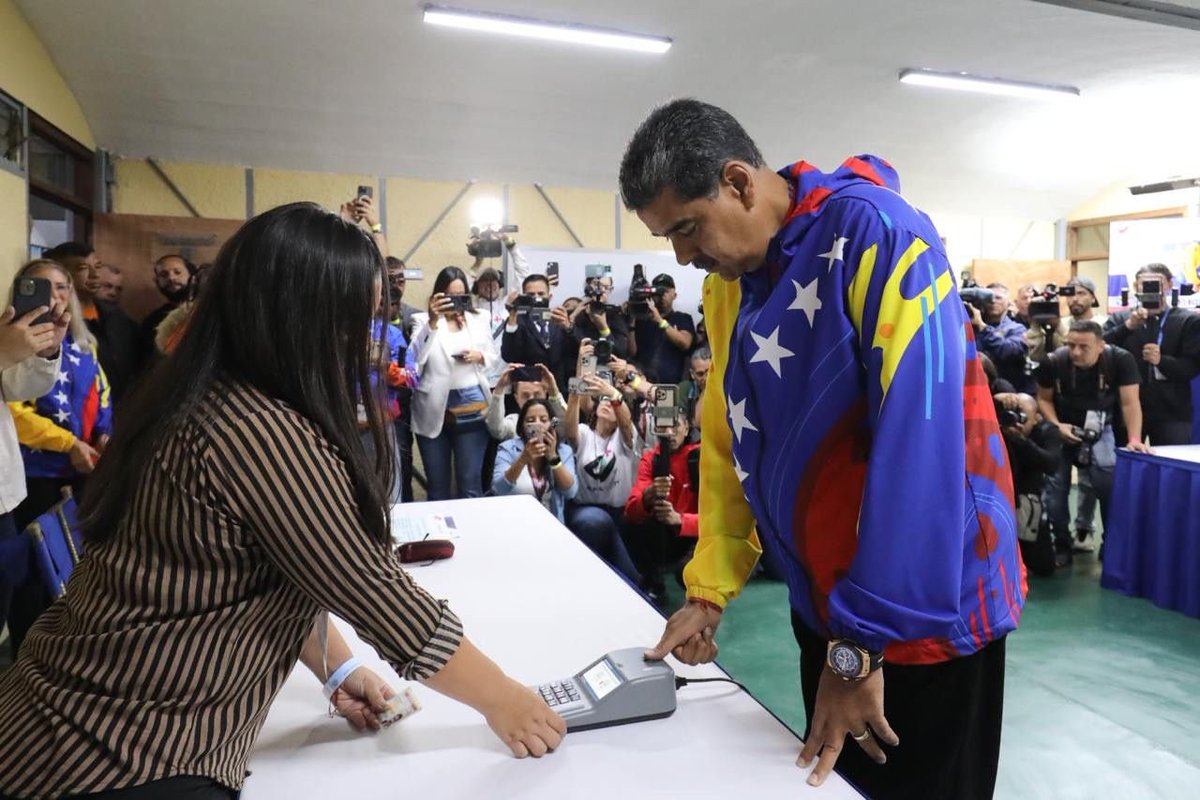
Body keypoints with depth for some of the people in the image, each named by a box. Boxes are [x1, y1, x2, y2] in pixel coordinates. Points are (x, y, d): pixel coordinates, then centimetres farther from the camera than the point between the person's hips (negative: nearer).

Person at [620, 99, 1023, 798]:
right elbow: (729, 442, 8)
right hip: (824, 604, 7)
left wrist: (861, 642, -23)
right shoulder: (728, 285, 3)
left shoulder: (877, 233, -20)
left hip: (927, 609, -6)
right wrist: (709, 590, 3)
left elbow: (918, 446, -26)